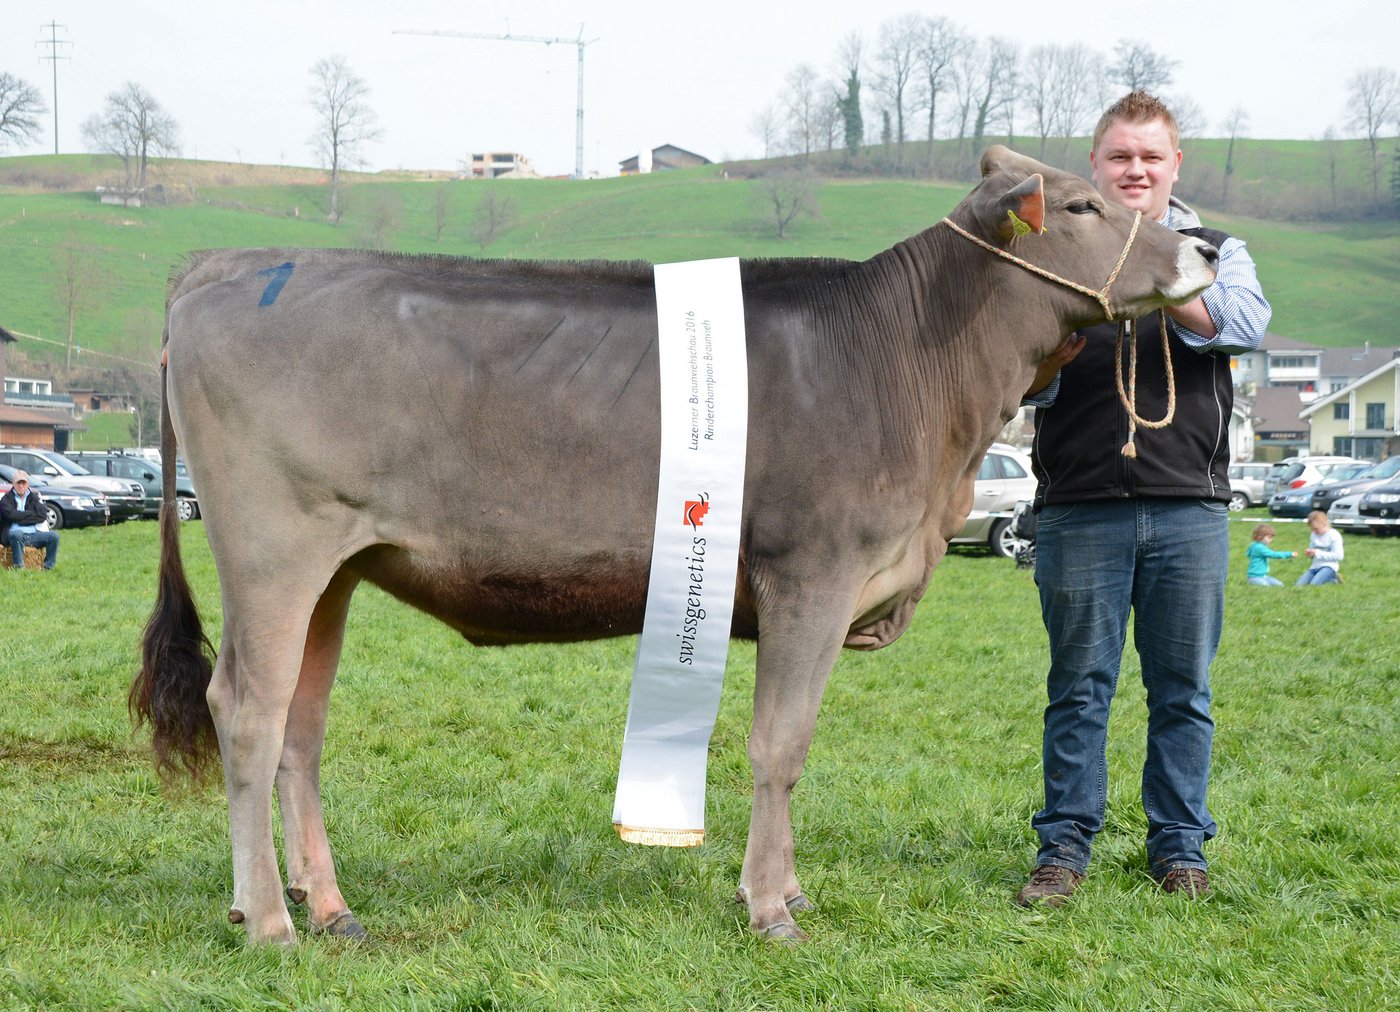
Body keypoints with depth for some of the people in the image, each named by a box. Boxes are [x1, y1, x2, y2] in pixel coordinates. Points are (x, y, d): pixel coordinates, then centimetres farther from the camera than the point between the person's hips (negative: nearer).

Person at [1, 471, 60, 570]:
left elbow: (42, 516, 3)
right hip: (15, 534, -3)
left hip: (34, 535, 3)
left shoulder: (34, 497, 19)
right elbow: (11, 515, -9)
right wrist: (31, 514, -1)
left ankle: (48, 567, -18)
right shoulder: (6, 499, 11)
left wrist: (21, 519, -4)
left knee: (54, 535, -22)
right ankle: (18, 567, -36)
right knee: (17, 533, -39)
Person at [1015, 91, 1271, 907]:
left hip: (1190, 508, 1)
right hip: (1080, 505, -1)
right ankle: (1066, 846, 10)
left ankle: (1180, 844, 16)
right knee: (1080, 684, 2)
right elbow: (1021, 382, 2)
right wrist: (1048, 362, -21)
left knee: (1184, 686, 5)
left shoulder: (1216, 252, 12)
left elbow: (1247, 322, -11)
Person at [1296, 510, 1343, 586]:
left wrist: (1317, 553, -17)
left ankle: (1333, 579, -2)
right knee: (1298, 585, -12)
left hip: (1329, 566, -7)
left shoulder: (1334, 535, -8)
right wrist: (1310, 554, -3)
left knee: (1313, 585, -32)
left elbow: (1338, 556, -14)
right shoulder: (1314, 535, 12)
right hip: (1315, 566, 7)